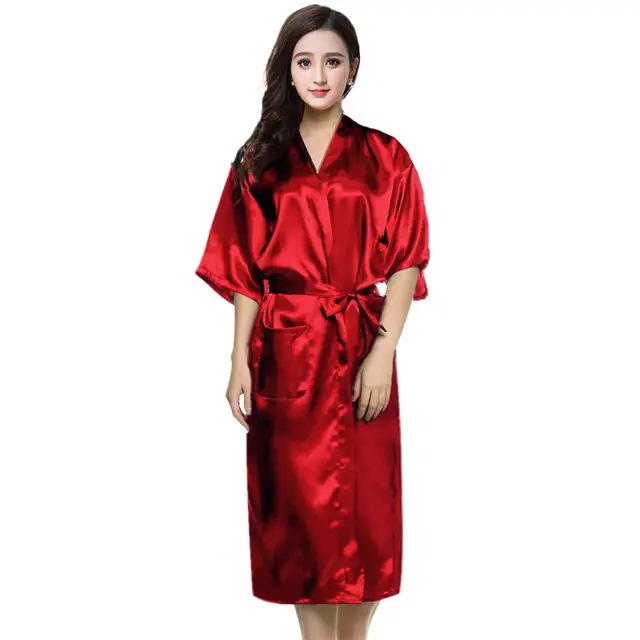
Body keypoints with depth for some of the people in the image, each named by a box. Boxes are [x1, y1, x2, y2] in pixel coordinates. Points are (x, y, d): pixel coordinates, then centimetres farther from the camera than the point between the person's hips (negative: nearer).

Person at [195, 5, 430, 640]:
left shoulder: (385, 158, 2)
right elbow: (245, 270, 5)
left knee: (360, 499, 5)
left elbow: (406, 263, -2)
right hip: (283, 349, 1)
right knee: (294, 497, 6)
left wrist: (383, 352, -13)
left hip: (357, 347, -1)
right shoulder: (259, 159, 7)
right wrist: (240, 360, -2)